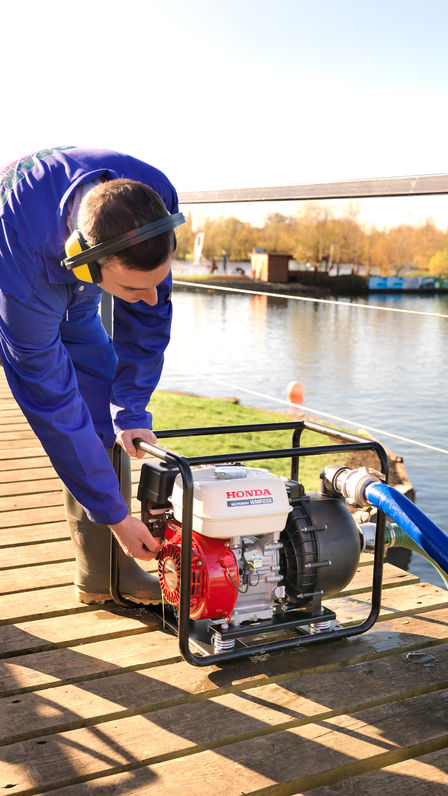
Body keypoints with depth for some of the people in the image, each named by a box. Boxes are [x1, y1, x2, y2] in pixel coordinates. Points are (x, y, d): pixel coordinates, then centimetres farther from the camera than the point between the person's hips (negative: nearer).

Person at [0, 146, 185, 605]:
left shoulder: (155, 197, -33)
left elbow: (147, 318, -16)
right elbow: (50, 400, -38)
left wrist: (132, 412, -21)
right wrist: (113, 513, -33)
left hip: (72, 300, 4)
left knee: (103, 400, -5)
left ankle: (102, 570, 3)